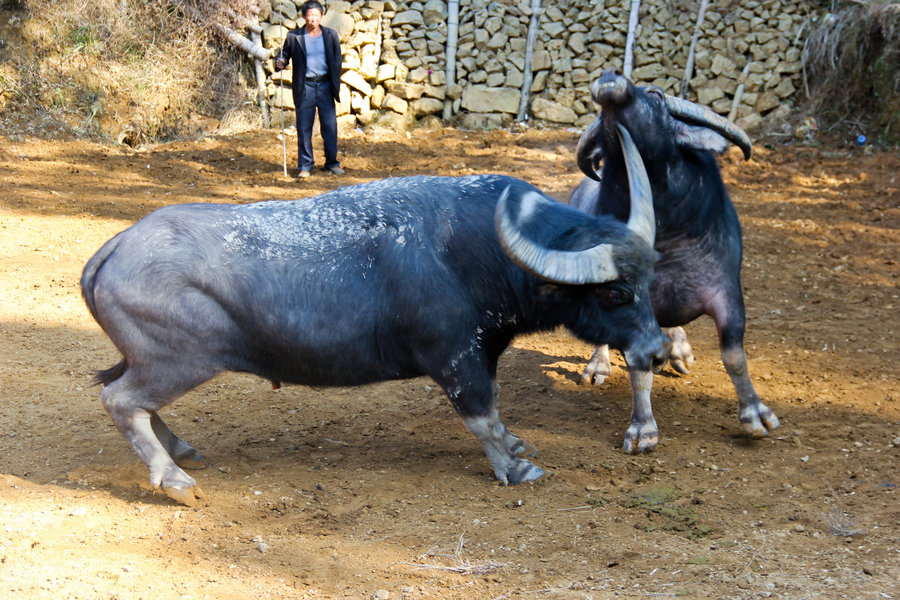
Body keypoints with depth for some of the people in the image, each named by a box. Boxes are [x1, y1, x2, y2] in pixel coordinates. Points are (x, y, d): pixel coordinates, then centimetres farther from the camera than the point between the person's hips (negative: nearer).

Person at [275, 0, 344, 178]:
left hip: (325, 85, 2)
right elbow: (284, 54, 8)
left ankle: (332, 163, 17)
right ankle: (305, 166, 11)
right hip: (304, 88, -1)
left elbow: (337, 61, 9)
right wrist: (280, 62, -16)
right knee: (304, 128, 1)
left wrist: (336, 86, 5)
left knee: (330, 126, 3)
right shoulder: (294, 37, -1)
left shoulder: (330, 35, 5)